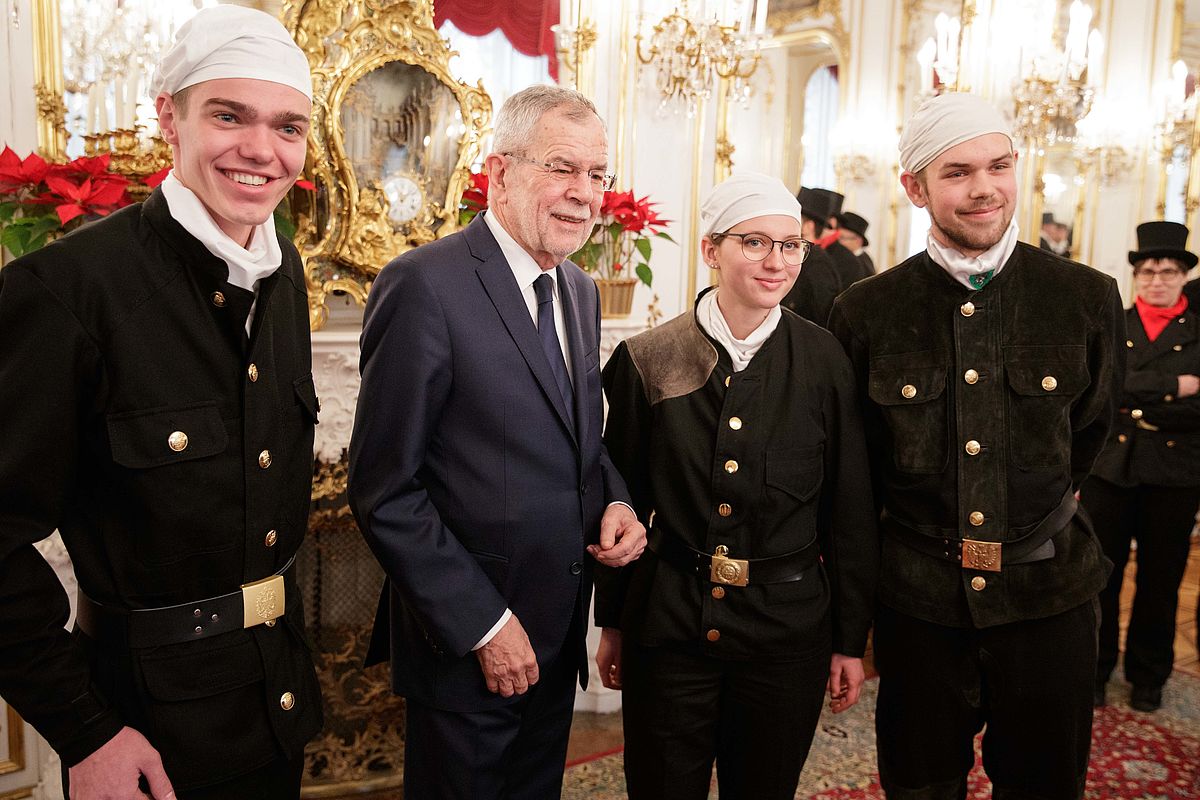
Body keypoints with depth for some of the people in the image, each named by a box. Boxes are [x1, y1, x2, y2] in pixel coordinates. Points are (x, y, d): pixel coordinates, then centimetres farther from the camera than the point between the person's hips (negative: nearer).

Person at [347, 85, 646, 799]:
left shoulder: (581, 291, 6)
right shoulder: (426, 285, -18)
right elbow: (385, 490, -18)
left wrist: (614, 501, -4)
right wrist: (480, 624, -17)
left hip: (558, 638, 7)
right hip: (466, 647, -7)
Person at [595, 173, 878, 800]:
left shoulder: (824, 361, -4)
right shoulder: (647, 360, -5)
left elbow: (851, 510, 0)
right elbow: (623, 500, 2)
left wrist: (851, 640, 3)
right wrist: (612, 622, 6)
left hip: (787, 630, 1)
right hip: (668, 624, 0)